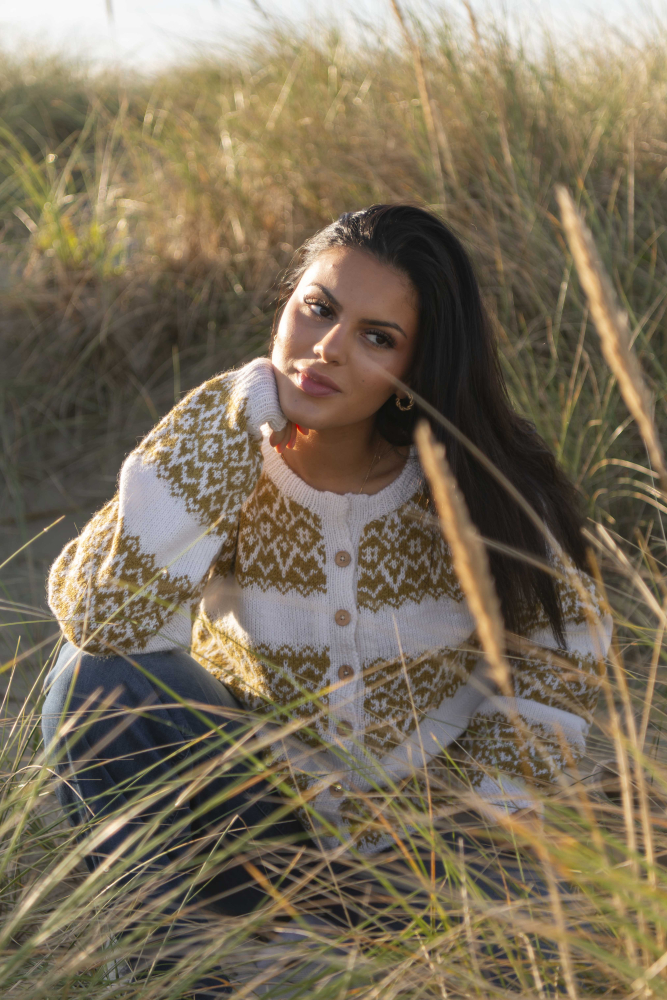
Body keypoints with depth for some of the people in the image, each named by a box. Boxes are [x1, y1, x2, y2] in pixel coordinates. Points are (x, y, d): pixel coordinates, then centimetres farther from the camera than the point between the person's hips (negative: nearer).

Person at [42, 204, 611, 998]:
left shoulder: (474, 488, -15)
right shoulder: (223, 458, -15)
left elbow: (559, 650, -1)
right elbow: (102, 618, -32)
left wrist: (475, 821, -10)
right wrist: (235, 422, -29)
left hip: (419, 812, 0)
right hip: (247, 793, 0)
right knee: (98, 681, -26)